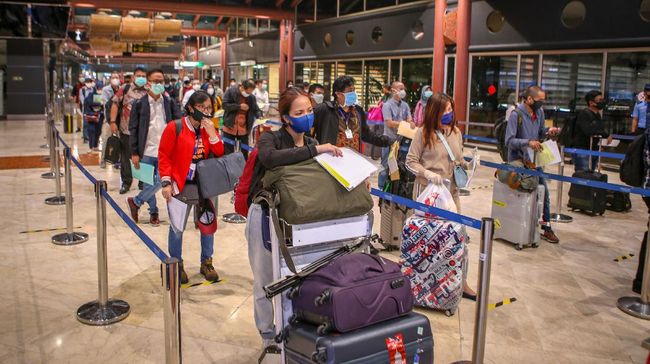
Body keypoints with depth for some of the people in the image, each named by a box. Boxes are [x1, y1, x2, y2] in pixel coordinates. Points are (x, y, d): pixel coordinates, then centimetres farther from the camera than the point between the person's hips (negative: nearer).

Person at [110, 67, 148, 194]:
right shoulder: (124, 89, 1)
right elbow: (115, 104, 0)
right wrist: (113, 122, -7)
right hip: (126, 130, 0)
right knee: (125, 157, 8)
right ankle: (126, 182, 20)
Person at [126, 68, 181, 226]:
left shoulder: (170, 102, 2)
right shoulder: (139, 104, -2)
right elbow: (133, 129, -1)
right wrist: (134, 153, -5)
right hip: (146, 152, -1)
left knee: (159, 182, -1)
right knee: (149, 183, 7)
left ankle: (135, 202, 21)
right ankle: (153, 212, 25)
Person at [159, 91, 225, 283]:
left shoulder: (209, 129, 5)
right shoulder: (175, 128, -10)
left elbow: (219, 154, -2)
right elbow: (164, 156, -9)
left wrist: (212, 133, -14)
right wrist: (166, 182, -14)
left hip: (203, 185, 4)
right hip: (180, 185, -4)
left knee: (208, 223, 8)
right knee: (177, 227, 5)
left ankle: (206, 262, 25)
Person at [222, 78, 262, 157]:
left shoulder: (252, 97, 2)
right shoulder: (230, 91, -8)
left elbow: (256, 109, 7)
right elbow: (225, 105, -14)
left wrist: (260, 117, -14)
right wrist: (239, 106, -19)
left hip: (244, 129, 3)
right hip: (230, 128, -3)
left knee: (245, 151, 11)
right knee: (228, 151, 8)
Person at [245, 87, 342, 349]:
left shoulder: (312, 144, 6)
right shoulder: (270, 139, -11)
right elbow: (270, 159, -35)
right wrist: (314, 150, -36)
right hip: (266, 216, -4)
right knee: (266, 278, 6)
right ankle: (269, 335, 22)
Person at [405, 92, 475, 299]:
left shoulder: (456, 132, 9)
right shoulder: (423, 132, -7)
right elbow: (410, 161, -6)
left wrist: (466, 164, -2)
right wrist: (428, 174, -20)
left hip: (451, 190, 4)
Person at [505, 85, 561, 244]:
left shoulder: (539, 112, 3)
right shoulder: (516, 115, -18)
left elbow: (540, 134, 14)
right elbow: (509, 141, -22)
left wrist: (548, 132, -7)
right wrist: (528, 142, -32)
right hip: (517, 161, -7)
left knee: (544, 192, 9)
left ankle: (546, 227, 20)